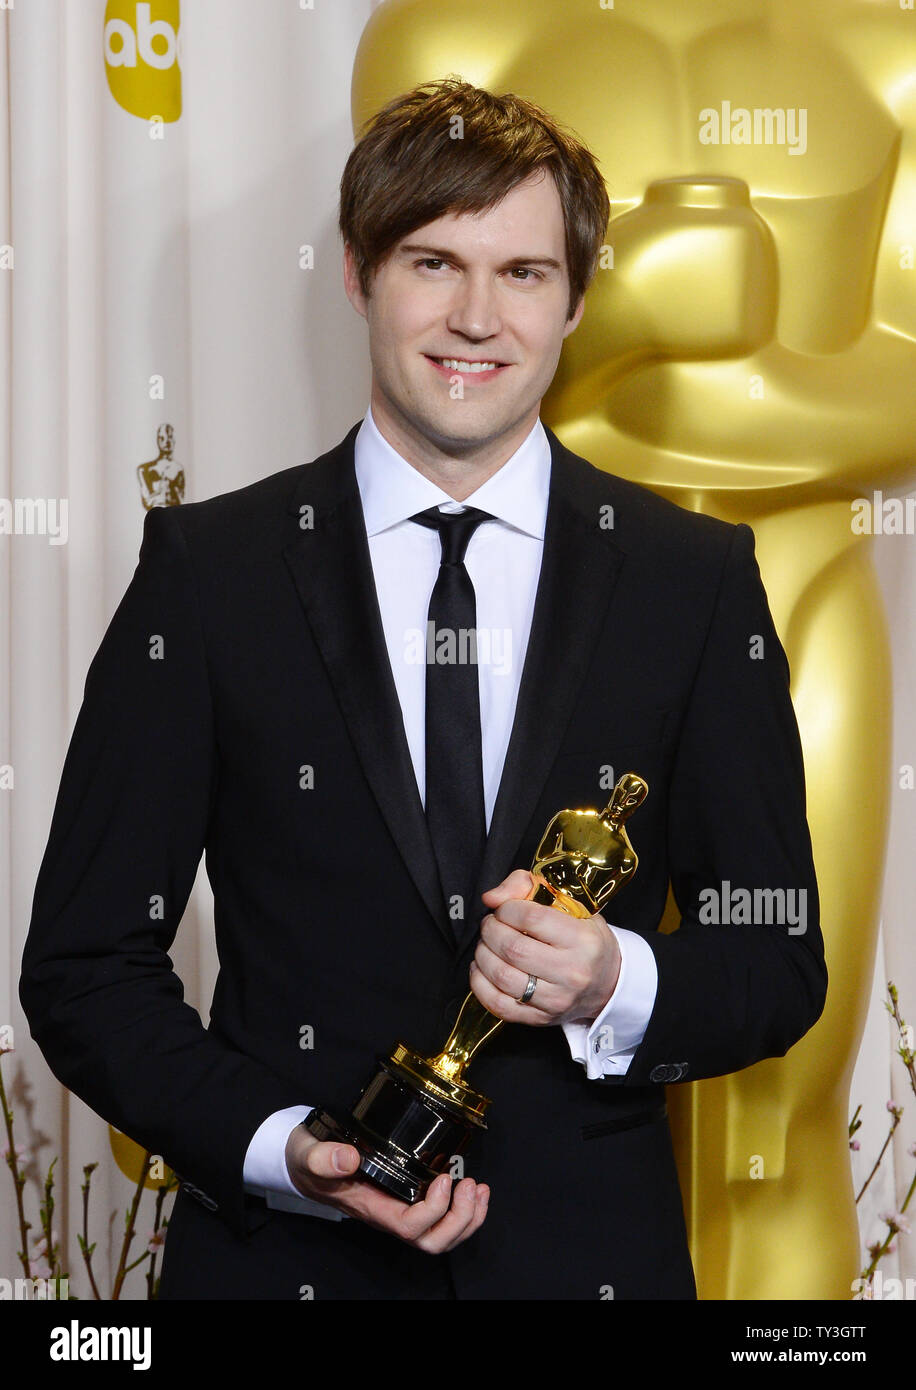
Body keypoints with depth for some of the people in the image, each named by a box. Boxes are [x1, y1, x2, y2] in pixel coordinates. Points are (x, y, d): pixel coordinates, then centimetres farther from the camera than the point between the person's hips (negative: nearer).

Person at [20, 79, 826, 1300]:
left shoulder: (697, 580, 1)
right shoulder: (208, 569, -3)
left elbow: (781, 962, 4)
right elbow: (85, 964, -2)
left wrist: (619, 985, -16)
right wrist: (279, 1149, -16)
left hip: (591, 1252, 1)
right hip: (282, 1257, -1)